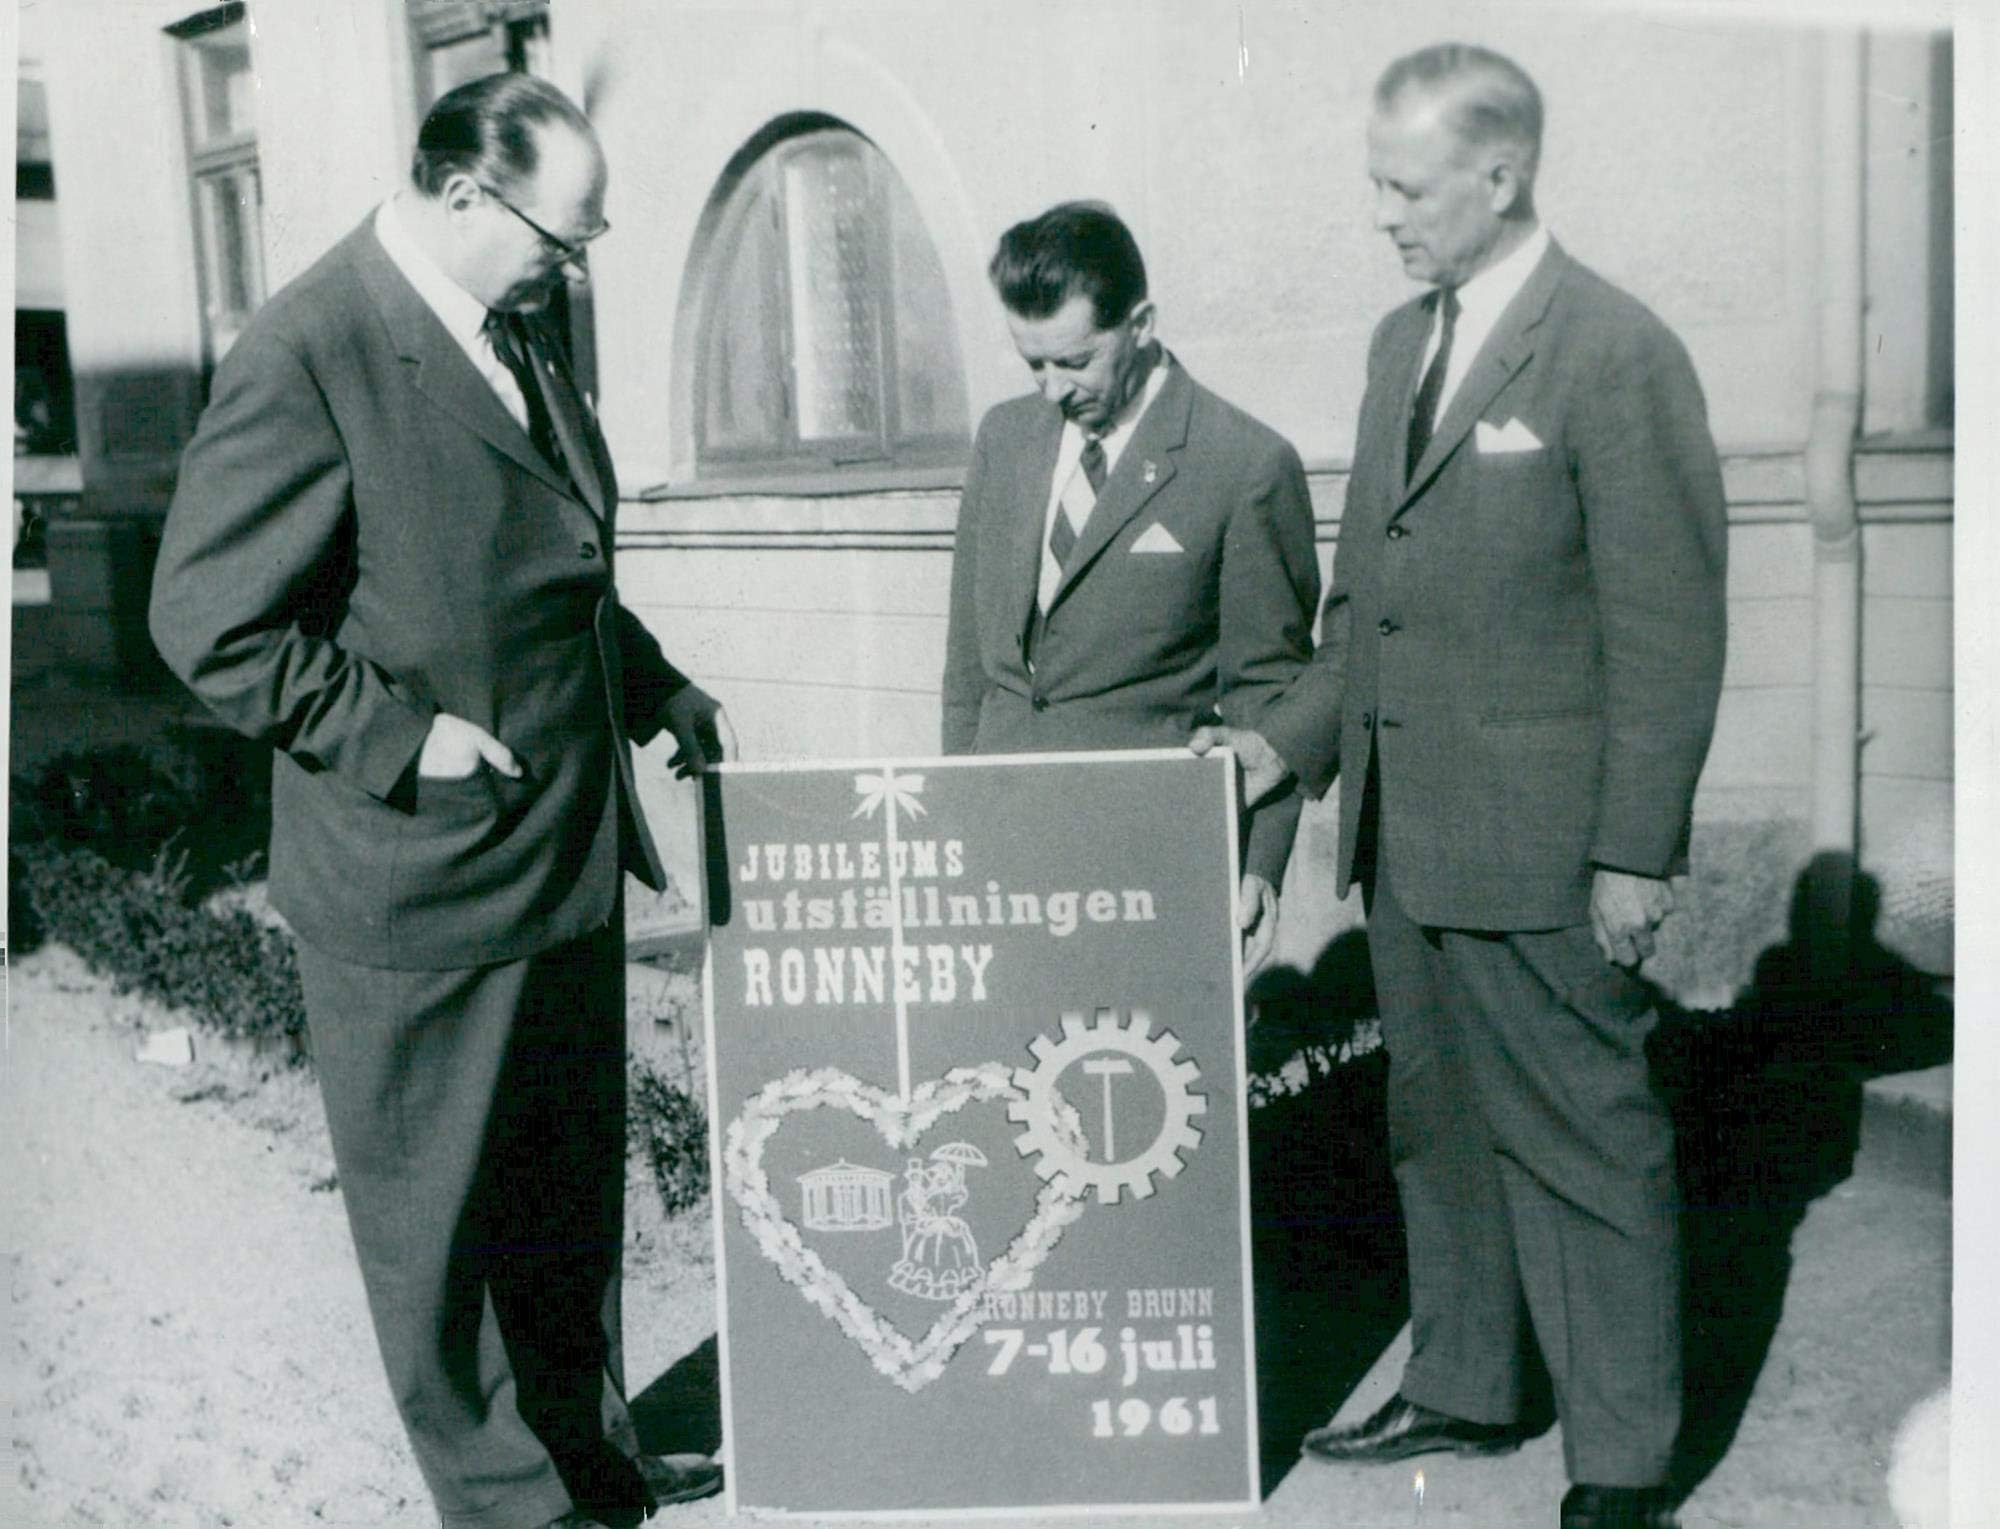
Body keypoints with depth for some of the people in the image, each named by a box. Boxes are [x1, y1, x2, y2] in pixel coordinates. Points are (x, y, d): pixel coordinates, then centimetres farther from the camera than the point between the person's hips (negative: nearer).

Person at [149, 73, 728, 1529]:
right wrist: (404, 739, -20)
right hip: (420, 882, -8)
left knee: (573, 1189, 21)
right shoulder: (307, 355, -18)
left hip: (566, 859, 9)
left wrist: (663, 693, 15)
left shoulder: (516, 332, 9)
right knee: (436, 1218, 11)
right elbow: (213, 621, -18)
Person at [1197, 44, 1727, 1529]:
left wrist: (1637, 853, -14)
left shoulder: (1617, 355, -12)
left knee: (1585, 1141, 3)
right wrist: (1293, 737, 8)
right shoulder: (1402, 341, 12)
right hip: (1405, 826, 8)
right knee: (1438, 1125, 18)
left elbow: (1667, 633, -13)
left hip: (1538, 845, -8)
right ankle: (1464, 1389, 35)